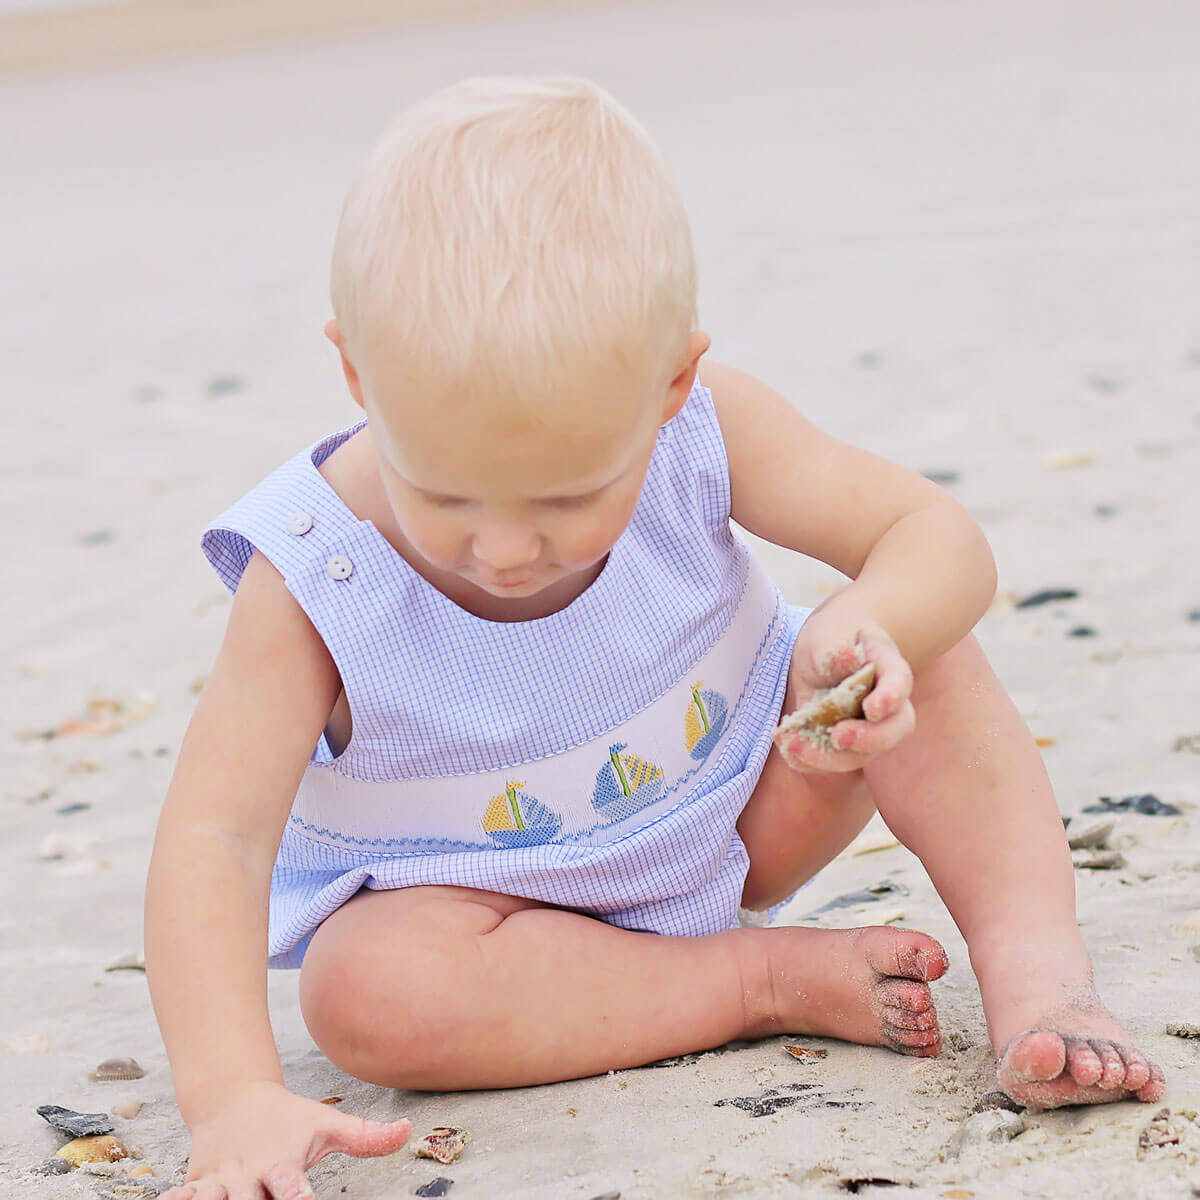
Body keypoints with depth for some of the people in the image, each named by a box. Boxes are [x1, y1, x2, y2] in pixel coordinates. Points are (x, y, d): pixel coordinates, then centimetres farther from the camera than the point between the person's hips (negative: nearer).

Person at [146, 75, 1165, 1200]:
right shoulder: (312, 581, -30)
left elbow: (936, 536, -19)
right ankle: (774, 976, -23)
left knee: (924, 658, -19)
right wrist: (232, 1093, -48)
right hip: (475, 895, -2)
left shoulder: (699, 429, -24)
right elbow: (214, 837, -33)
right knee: (365, 987, -34)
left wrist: (872, 623, -44)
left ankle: (1037, 966, -20)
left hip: (734, 817, 2)